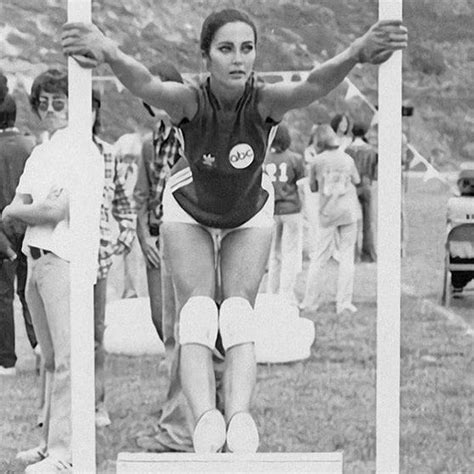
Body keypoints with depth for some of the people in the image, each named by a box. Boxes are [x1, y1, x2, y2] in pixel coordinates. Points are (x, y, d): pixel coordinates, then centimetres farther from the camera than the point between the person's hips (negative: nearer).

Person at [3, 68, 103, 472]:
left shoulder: (84, 152, -4)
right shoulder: (41, 153, 21)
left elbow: (64, 208, -13)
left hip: (66, 259, -8)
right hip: (36, 256, 8)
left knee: (68, 359, -12)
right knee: (52, 360, 12)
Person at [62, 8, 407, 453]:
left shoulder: (263, 100, -32)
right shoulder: (191, 101, -33)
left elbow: (312, 86, -53)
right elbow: (147, 87, -56)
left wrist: (355, 52, -73)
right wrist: (108, 52, -78)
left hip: (249, 215, 1)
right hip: (189, 212, -1)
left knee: (240, 307, -19)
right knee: (196, 306, -20)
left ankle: (239, 417, -38)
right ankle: (204, 418, -39)